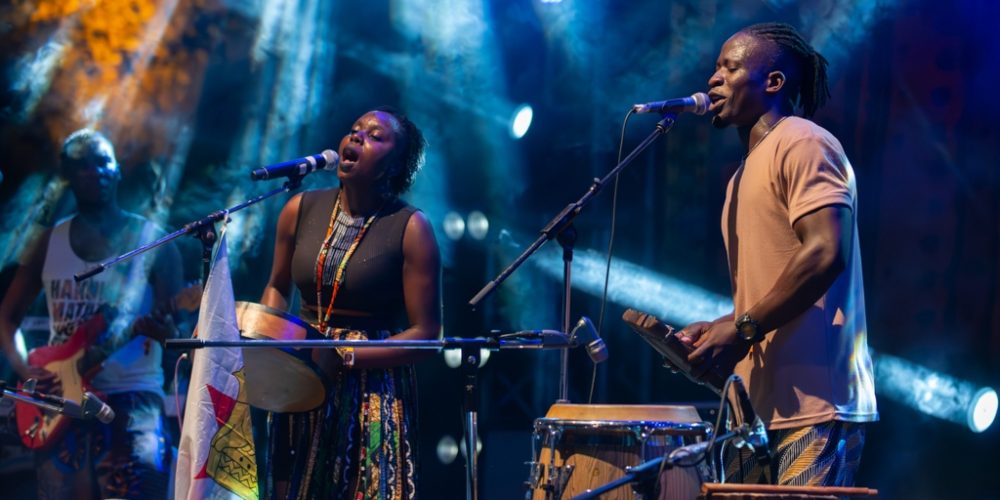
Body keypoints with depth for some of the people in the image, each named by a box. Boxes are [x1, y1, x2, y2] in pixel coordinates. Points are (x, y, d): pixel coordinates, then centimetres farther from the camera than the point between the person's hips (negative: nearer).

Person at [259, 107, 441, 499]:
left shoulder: (410, 229, -10)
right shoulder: (301, 210, 2)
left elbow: (425, 334, -11)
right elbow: (277, 288, 18)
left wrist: (346, 357, -19)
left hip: (374, 389, -4)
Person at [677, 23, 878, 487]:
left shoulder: (803, 144, -6)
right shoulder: (746, 172, 23)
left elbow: (826, 253, -19)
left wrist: (743, 328, -16)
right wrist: (720, 328, 11)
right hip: (761, 405, 9)